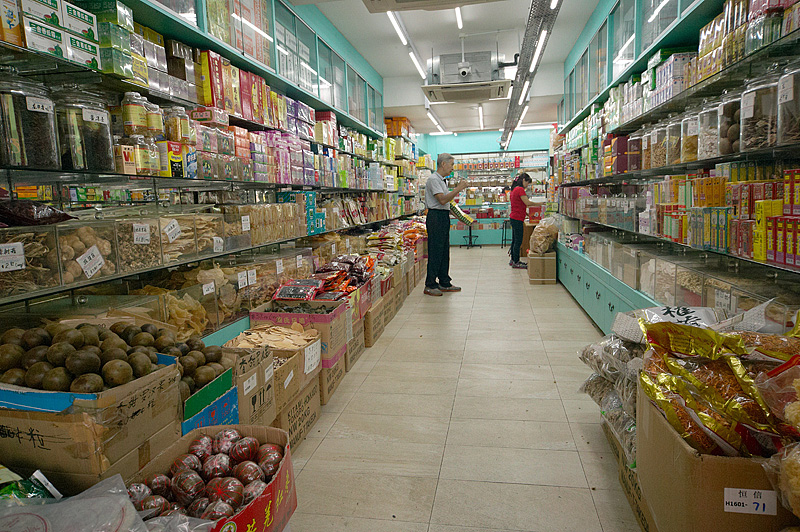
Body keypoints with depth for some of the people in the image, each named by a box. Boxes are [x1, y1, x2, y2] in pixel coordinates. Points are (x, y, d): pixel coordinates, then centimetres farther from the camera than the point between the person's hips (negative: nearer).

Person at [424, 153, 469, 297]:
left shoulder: (441, 180, 20)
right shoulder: (433, 179, -13)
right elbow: (442, 200, -22)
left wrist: (456, 191, 16)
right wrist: (458, 189, -19)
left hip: (444, 217, 10)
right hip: (436, 216, -10)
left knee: (444, 251, 12)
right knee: (435, 252, -7)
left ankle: (444, 283, 19)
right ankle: (430, 285, -1)